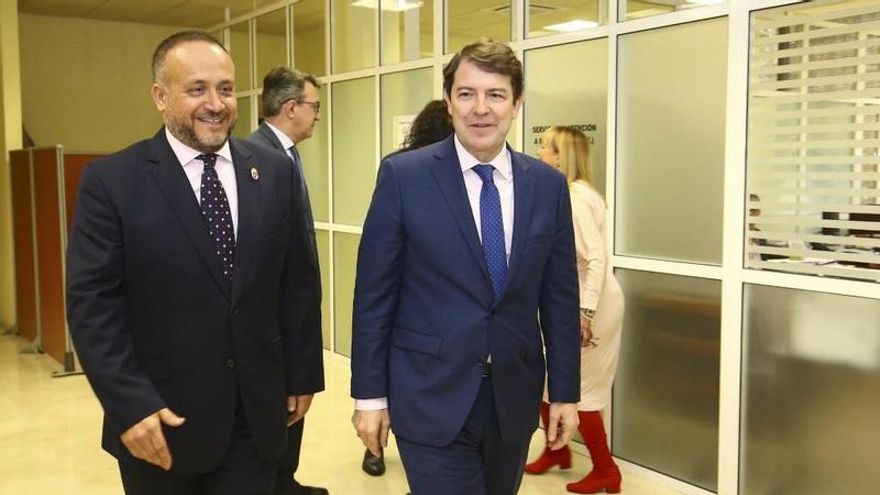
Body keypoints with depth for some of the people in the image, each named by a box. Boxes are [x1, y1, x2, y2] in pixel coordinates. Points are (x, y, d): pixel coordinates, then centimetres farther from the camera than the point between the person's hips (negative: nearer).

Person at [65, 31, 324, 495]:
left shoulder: (273, 172, 3)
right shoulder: (111, 181, -6)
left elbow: (298, 283, 6)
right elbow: (91, 303, -10)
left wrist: (302, 374, 7)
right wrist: (130, 405, -16)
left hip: (256, 412, 2)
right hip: (163, 418, -2)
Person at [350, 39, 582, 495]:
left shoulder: (548, 185, 1)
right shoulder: (403, 176, -9)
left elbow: (560, 297, 5)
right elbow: (374, 294, -6)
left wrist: (565, 392, 6)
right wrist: (369, 394, -5)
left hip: (515, 395, 4)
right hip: (431, 395, -3)